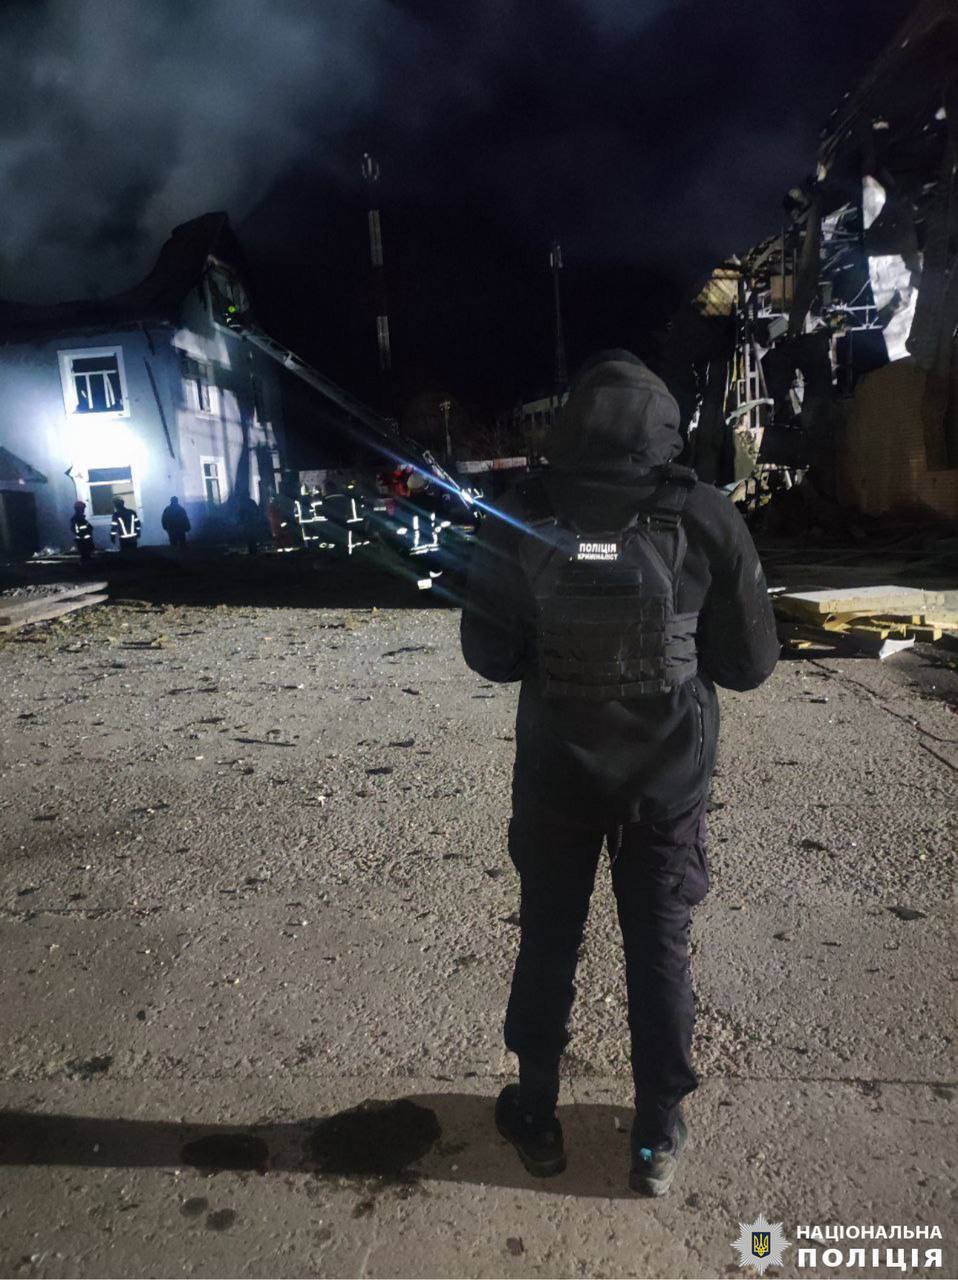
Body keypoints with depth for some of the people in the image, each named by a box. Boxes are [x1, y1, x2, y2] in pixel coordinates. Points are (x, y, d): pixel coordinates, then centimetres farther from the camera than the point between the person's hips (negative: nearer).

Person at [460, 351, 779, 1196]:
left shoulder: (520, 519, -11)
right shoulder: (705, 518, -13)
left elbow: (488, 654, -5)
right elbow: (752, 662, -6)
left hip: (556, 772, 1)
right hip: (668, 776, 0)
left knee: (547, 943, 18)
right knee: (660, 951, 16)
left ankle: (537, 1119, 36)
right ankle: (658, 1138, 32)